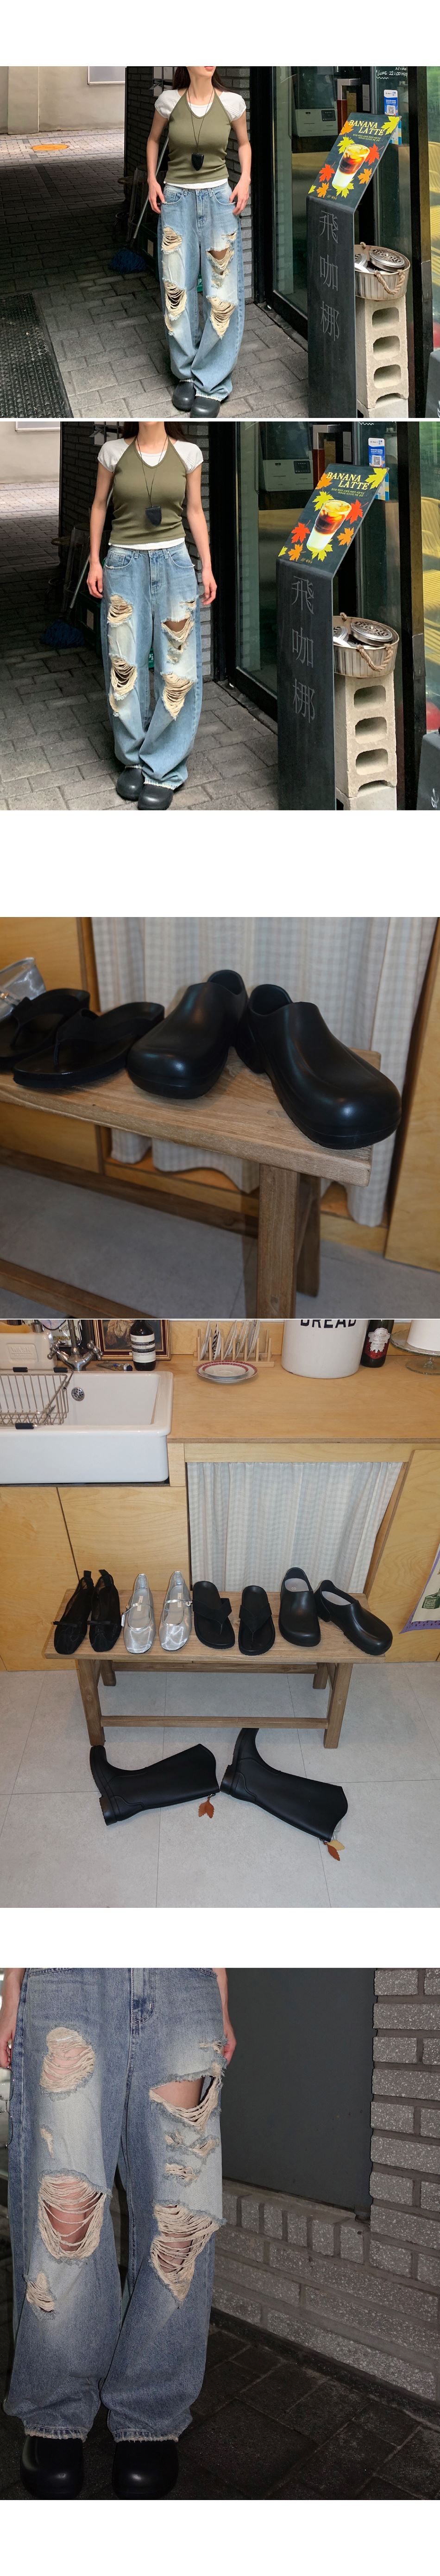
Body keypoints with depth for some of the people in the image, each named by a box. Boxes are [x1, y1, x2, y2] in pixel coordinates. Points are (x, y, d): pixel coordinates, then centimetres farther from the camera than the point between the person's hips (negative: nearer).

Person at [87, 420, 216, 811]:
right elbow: (99, 505, 8)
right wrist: (95, 562, 2)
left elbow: (195, 511, 8)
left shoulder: (188, 453, 1)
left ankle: (163, 770, 5)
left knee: (177, 666, -4)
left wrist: (208, 568, 5)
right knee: (124, 666, 2)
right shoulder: (114, 451, -1)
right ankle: (134, 760, 17)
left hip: (173, 561, 0)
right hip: (125, 562, 0)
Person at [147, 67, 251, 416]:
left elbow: (244, 143, 13)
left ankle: (212, 384, 2)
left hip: (219, 197, -1)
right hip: (177, 198, 1)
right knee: (177, 288, 2)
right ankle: (186, 374, 17)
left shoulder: (231, 102, -4)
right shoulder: (170, 100, -3)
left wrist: (245, 180, -1)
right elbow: (154, 139, 14)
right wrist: (152, 181, 4)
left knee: (222, 290, -6)